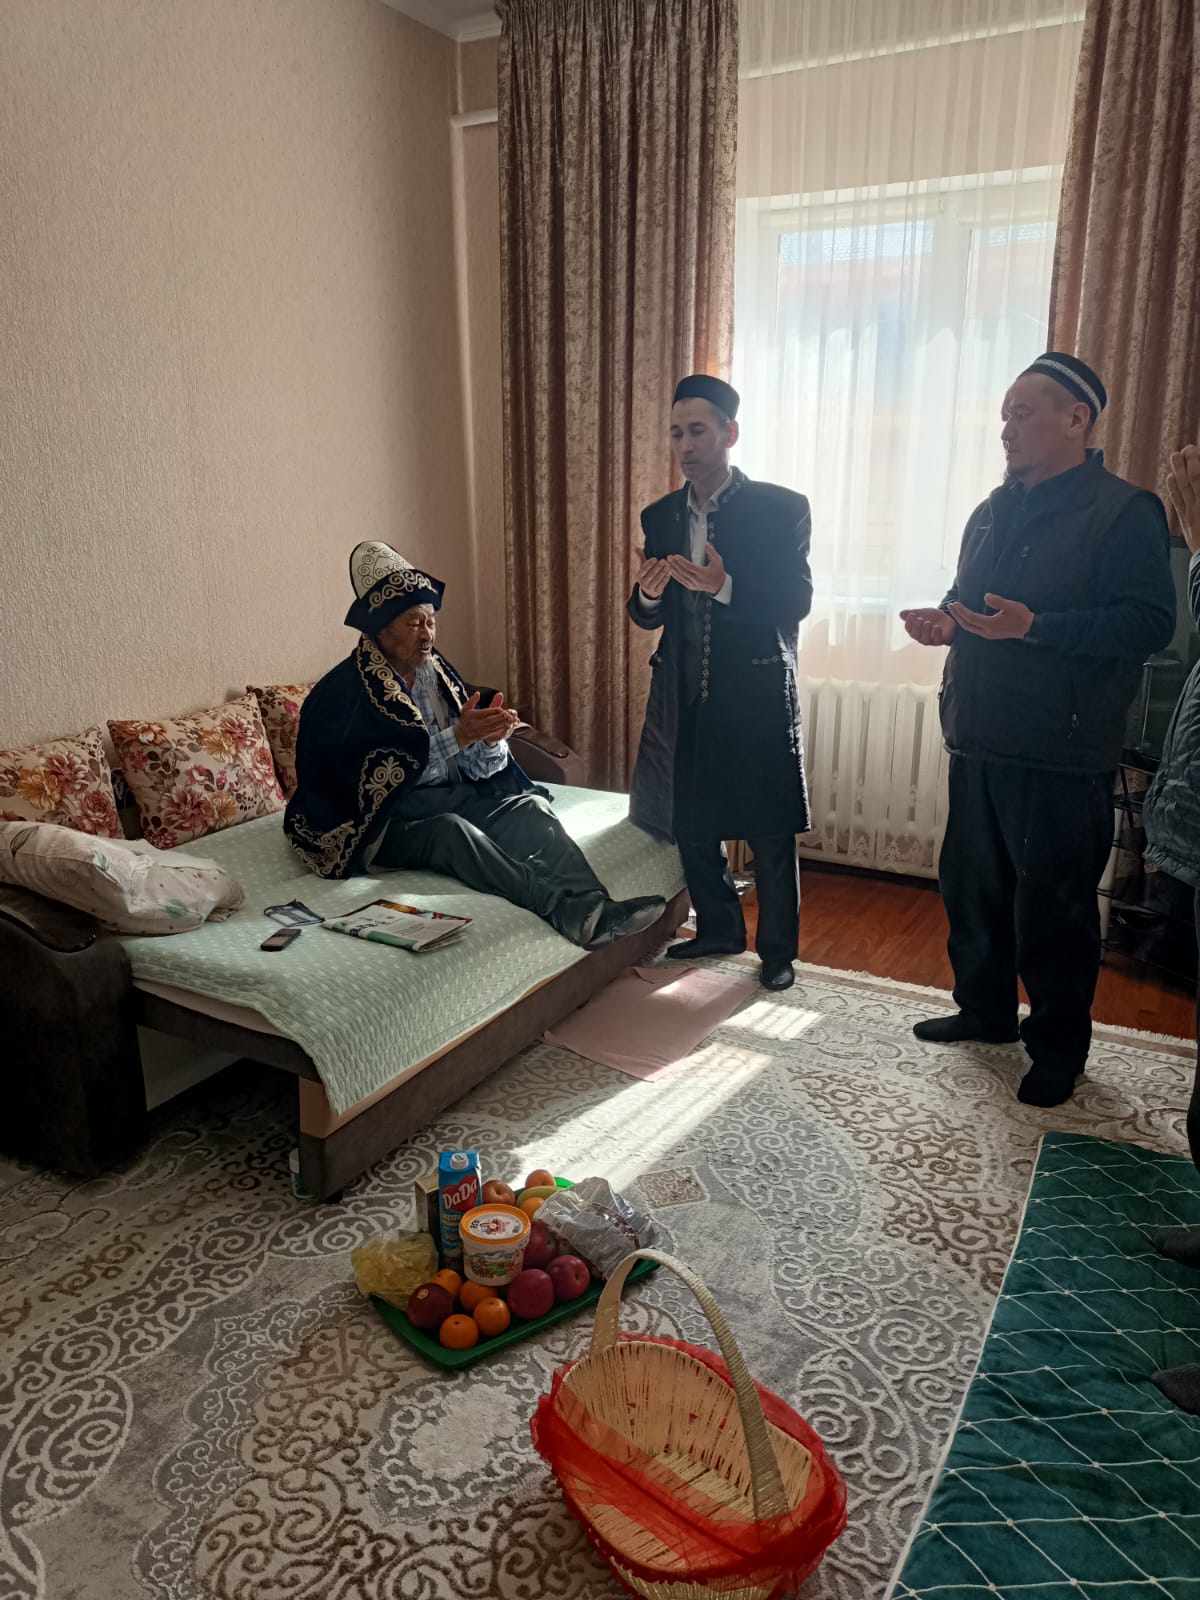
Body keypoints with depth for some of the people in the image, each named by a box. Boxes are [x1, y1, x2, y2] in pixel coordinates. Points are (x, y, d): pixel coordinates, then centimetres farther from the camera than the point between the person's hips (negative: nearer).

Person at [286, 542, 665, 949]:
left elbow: (478, 769, 7)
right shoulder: (342, 691, -9)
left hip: (454, 797, 6)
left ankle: (593, 910, -40)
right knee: (452, 829, -35)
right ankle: (566, 908, -43)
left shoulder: (438, 672, 9)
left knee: (531, 805, -20)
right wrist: (456, 737, -27)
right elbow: (380, 775, -22)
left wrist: (491, 740, -16)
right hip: (387, 820, -5)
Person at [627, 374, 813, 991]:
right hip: (683, 696, 5)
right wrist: (648, 594, -15)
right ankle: (719, 929, 35)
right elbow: (649, 616, 9)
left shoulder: (781, 508, -6)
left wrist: (724, 586, -28)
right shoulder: (660, 516, 8)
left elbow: (796, 602, -13)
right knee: (690, 824, 14)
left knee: (770, 834, 4)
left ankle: (778, 949, 22)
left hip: (758, 695, -5)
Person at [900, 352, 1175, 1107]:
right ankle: (986, 1009, 34)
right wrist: (944, 622, 3)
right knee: (971, 885, 15)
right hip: (979, 740, 7)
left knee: (1054, 906, 2)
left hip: (1062, 754, -7)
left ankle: (1059, 1047, 19)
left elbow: (1150, 621, -17)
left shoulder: (1123, 511, -8)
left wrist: (1035, 627, -27)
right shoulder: (994, 512, 16)